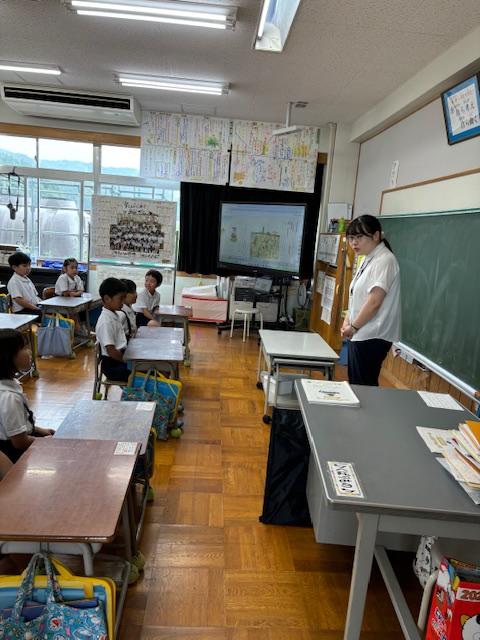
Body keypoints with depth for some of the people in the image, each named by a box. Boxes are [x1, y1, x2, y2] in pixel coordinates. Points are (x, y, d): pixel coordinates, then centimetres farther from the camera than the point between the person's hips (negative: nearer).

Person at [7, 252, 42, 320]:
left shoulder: (27, 279, 21)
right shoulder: (13, 282, -8)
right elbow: (19, 300, -17)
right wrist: (37, 309, -19)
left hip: (35, 306, 9)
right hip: (22, 311, -8)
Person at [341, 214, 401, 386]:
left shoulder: (384, 261, -15)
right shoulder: (367, 260, 14)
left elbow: (374, 302, -21)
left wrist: (354, 326, -11)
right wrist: (348, 321, 5)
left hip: (372, 336, -9)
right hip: (360, 334, 9)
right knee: (354, 384, 16)